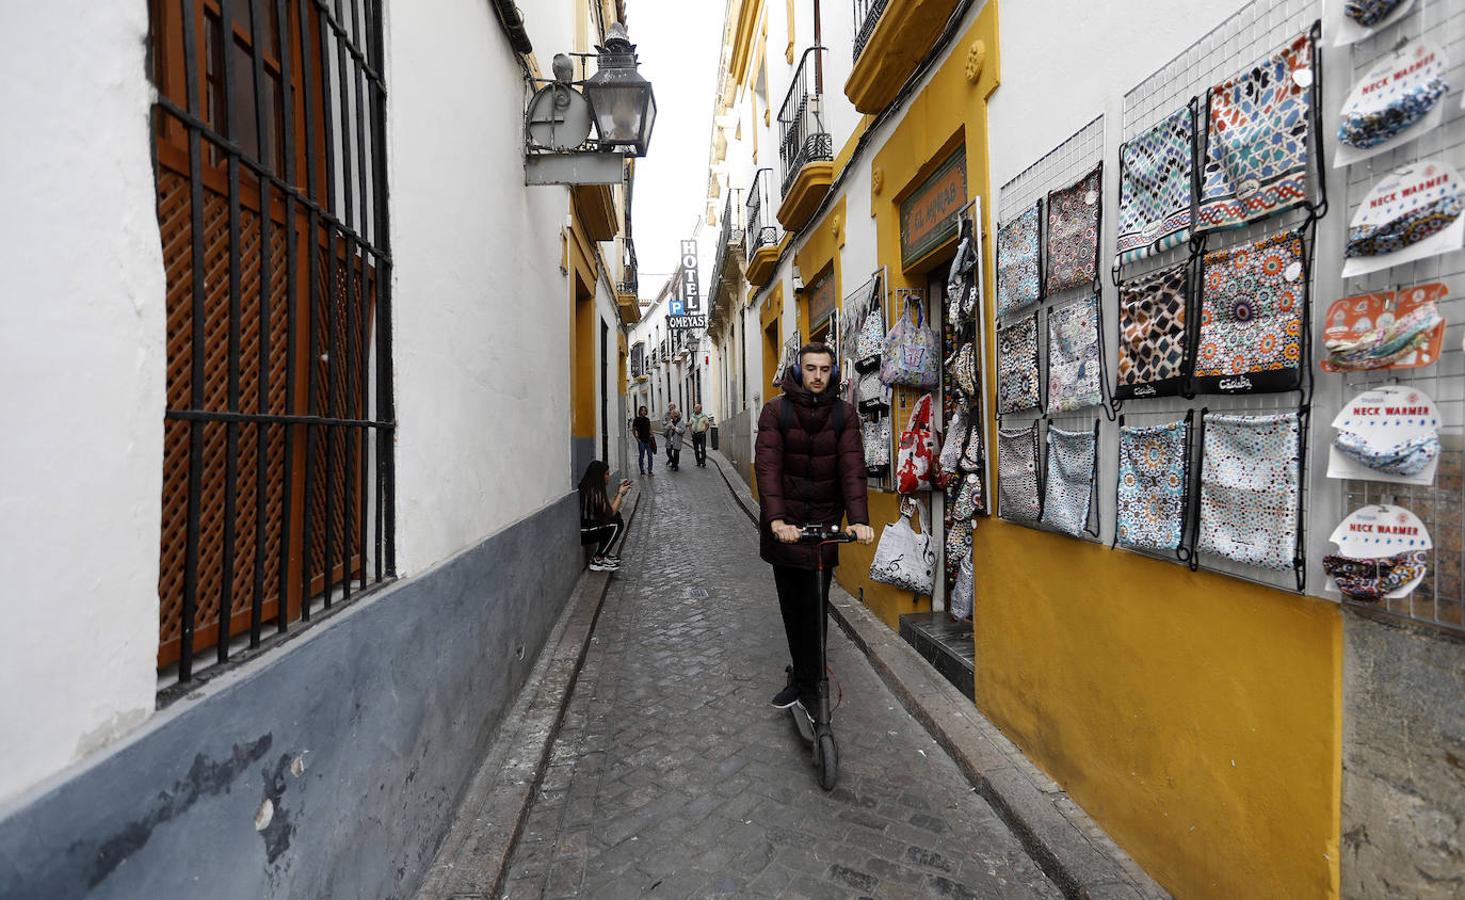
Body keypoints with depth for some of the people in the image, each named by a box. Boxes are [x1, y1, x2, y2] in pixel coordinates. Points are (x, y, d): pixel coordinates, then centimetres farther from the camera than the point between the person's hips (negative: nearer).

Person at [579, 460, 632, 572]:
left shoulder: (590, 488, 6)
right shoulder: (594, 492, -23)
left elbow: (610, 506, 10)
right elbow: (610, 512, -16)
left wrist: (619, 492, 6)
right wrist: (620, 494, -6)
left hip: (587, 528, 9)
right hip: (583, 534, -9)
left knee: (617, 516, 10)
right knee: (617, 524, -9)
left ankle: (605, 553, 16)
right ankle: (597, 561, -6)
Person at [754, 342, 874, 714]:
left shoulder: (844, 414, -3)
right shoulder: (776, 410, -7)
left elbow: (852, 467, -12)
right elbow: (767, 466, -16)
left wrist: (858, 519, -25)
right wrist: (777, 519, -29)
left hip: (824, 523, 0)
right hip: (784, 524, 0)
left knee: (814, 607, 2)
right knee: (791, 606, 10)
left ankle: (807, 685, 17)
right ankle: (805, 678, 27)